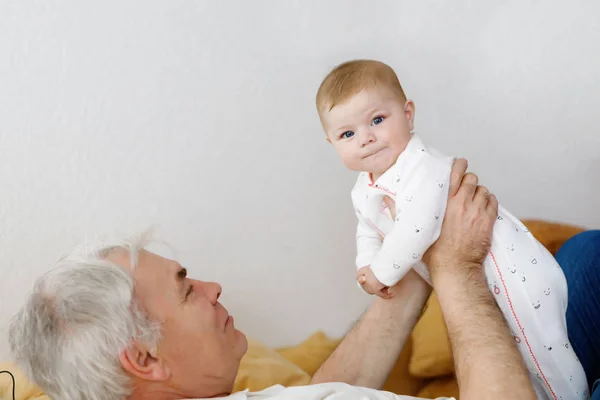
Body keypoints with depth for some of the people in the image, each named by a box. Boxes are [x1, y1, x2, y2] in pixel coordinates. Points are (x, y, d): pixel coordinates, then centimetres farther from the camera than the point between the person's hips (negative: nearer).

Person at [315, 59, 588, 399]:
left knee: (540, 352, -1)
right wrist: (367, 267, -4)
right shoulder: (363, 192, 2)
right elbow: (369, 233, 17)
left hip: (511, 271, -9)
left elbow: (415, 232, -36)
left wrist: (382, 272, -21)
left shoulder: (423, 169, -28)